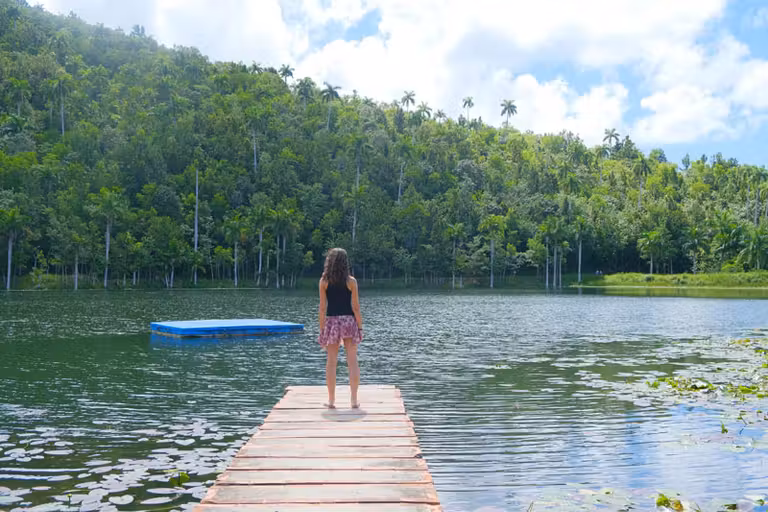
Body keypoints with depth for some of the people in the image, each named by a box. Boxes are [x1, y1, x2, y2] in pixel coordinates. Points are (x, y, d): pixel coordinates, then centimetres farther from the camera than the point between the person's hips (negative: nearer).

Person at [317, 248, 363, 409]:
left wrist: (322, 329, 3)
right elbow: (355, 307, -4)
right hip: (349, 321, 0)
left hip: (331, 322, 0)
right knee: (352, 361, 6)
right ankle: (354, 400, 7)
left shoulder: (324, 281, -2)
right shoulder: (351, 281, -3)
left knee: (331, 361, 6)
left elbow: (323, 307, -2)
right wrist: (360, 327, 4)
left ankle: (331, 400, 9)